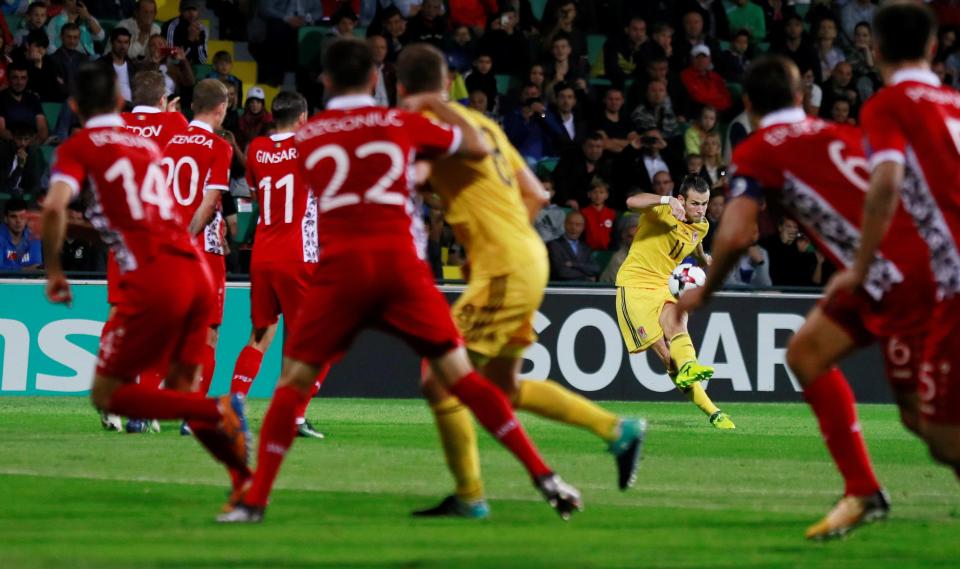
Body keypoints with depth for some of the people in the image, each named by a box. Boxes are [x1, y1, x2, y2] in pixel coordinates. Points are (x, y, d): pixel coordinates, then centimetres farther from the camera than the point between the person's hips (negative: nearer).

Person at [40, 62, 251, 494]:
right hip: (196, 271, 6)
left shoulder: (78, 147, 5)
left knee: (106, 394, 3)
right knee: (180, 393, 17)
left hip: (152, 280, -6)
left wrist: (54, 270, 1)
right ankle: (245, 478, -2)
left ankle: (216, 411, -15)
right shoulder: (147, 146, 23)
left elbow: (54, 207, -11)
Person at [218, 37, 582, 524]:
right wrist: (436, 106, 30)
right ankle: (544, 478, 2)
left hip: (339, 267, 0)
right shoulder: (403, 123, 8)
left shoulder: (306, 136, 13)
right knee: (461, 377, 5)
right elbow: (479, 148, 16)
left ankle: (254, 499, -1)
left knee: (293, 383, 7)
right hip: (399, 262, 0)